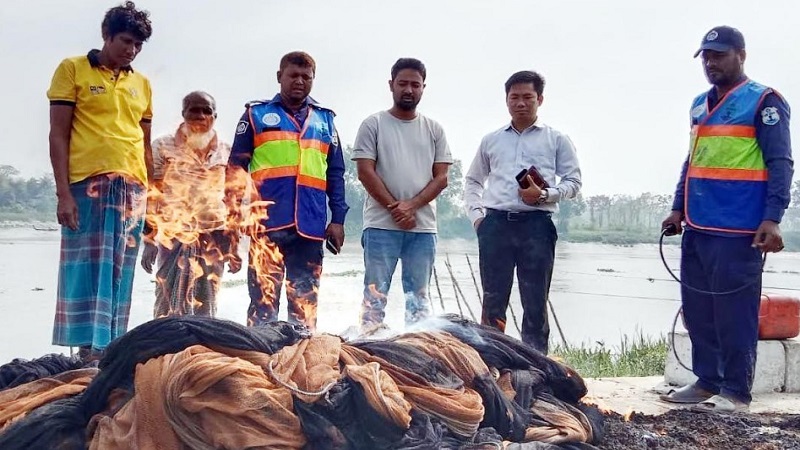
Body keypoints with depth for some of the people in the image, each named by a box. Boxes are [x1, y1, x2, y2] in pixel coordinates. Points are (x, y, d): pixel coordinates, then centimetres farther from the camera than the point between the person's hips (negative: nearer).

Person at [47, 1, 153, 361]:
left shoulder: (142, 84, 18)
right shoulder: (73, 70, 5)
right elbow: (58, 135, 0)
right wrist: (63, 192, -10)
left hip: (132, 189, 5)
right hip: (87, 185, -4)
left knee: (119, 276, 5)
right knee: (86, 271, -7)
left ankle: (109, 352, 10)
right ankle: (87, 352, -4)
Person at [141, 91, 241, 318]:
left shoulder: (226, 153, 9)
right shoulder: (163, 146, 2)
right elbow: (151, 197, 0)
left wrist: (234, 246, 9)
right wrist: (149, 241, -6)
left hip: (214, 239, 3)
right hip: (174, 237, -2)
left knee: (206, 306, 6)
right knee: (170, 305, -7)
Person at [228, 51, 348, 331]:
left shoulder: (325, 120, 19)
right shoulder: (256, 114, 12)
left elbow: (336, 173, 17)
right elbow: (236, 166, 8)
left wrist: (338, 218, 8)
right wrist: (234, 210, -5)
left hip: (310, 226, 3)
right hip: (268, 222, -2)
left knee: (305, 302, 7)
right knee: (264, 299, -3)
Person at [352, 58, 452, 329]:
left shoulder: (434, 130, 12)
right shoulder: (373, 125, 4)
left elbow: (441, 178, 5)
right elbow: (365, 172, -4)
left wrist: (411, 205, -10)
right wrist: (394, 207, -10)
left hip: (423, 226, 3)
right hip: (382, 225, -3)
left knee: (418, 296, 7)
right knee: (375, 294, -2)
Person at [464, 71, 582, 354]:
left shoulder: (556, 139, 11)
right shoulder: (491, 140, 18)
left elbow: (573, 182, 7)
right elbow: (473, 180, 24)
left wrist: (544, 195, -11)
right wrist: (476, 214, 9)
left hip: (536, 224, -2)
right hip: (495, 224, 2)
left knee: (535, 302, 0)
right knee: (493, 300, 4)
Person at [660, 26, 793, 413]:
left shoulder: (763, 101, -4)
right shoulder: (700, 104, 18)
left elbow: (780, 163, -9)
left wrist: (772, 218, -18)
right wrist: (678, 208, 18)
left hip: (737, 229, -7)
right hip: (697, 226, 7)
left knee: (734, 312, -3)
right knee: (697, 309, 11)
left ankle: (735, 391, 6)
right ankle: (707, 381, 22)